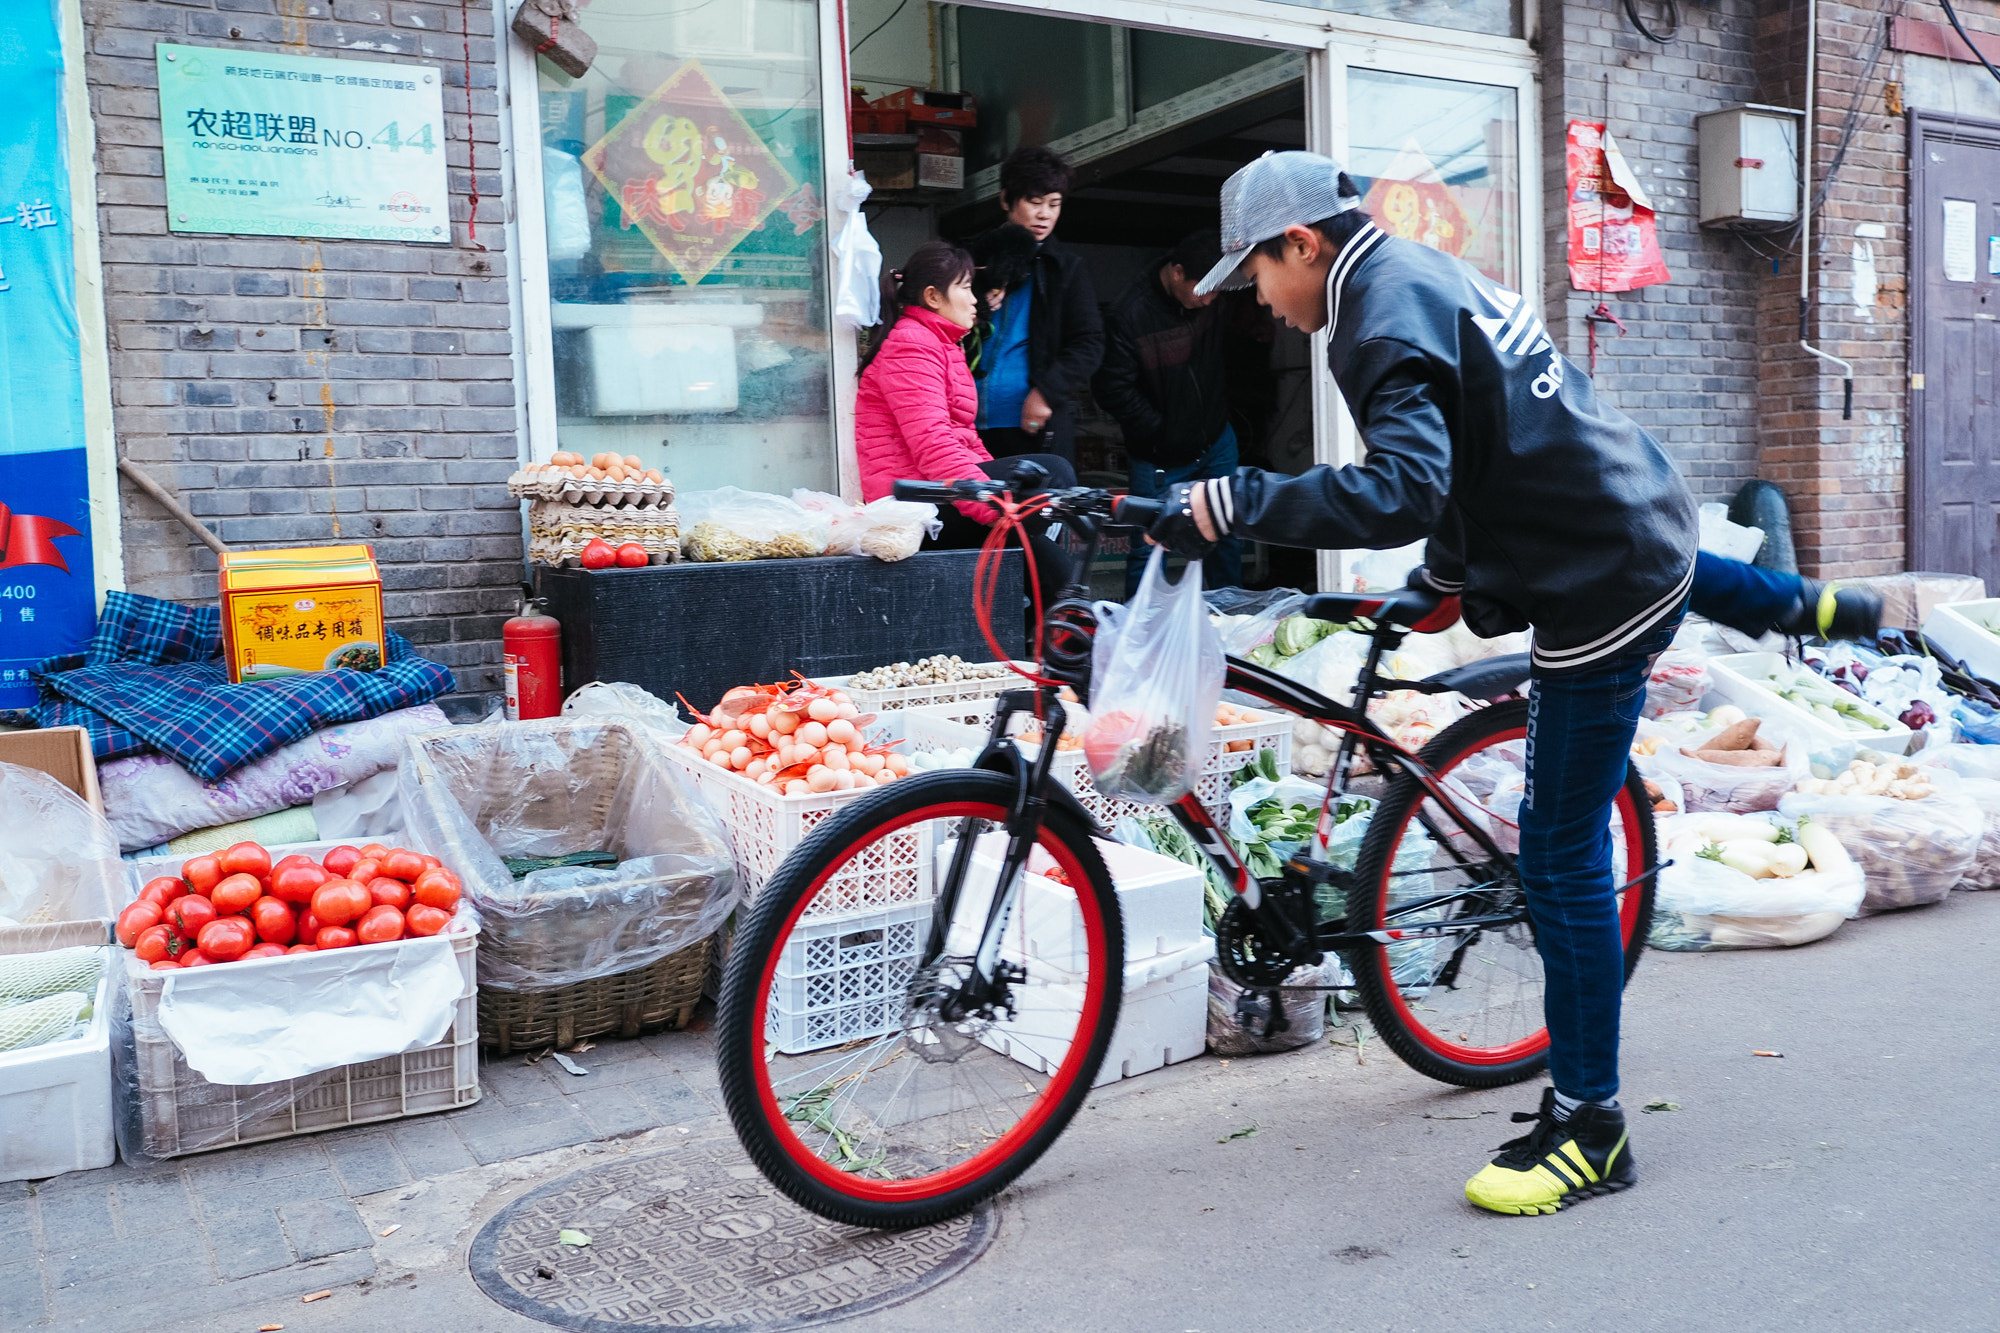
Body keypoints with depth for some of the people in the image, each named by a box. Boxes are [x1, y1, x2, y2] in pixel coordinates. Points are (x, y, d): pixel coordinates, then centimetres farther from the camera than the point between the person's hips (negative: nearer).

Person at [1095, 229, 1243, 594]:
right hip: (1160, 455, -5)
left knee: (1226, 536, 10)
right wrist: (1158, 430, -14)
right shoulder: (1128, 314, -21)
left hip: (1216, 439, 5)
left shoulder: (1215, 298, -6)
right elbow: (1112, 388, -18)